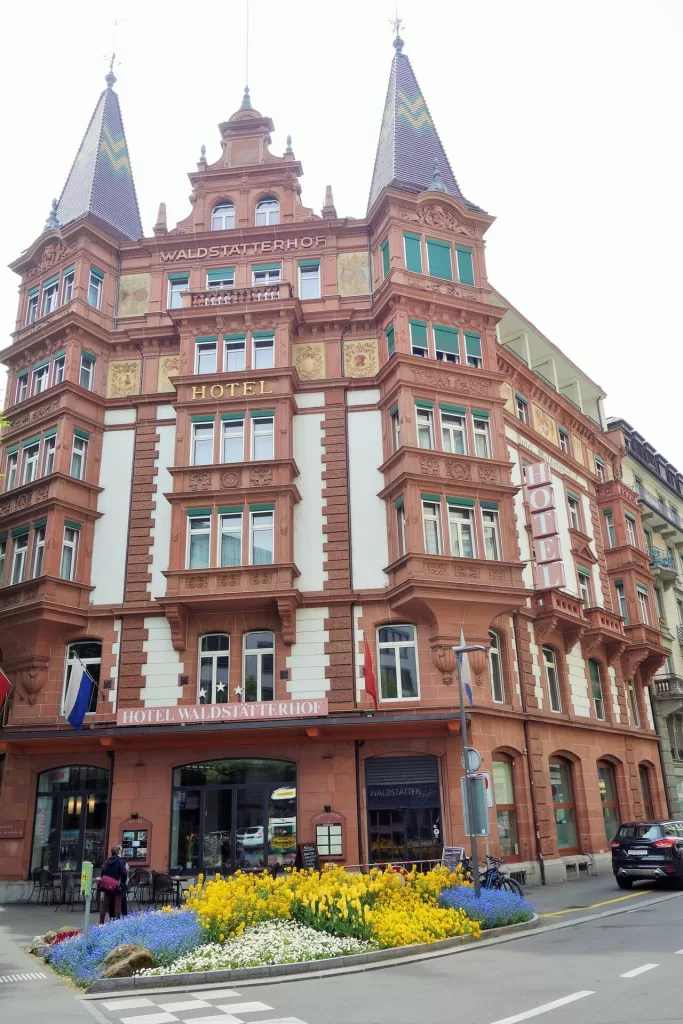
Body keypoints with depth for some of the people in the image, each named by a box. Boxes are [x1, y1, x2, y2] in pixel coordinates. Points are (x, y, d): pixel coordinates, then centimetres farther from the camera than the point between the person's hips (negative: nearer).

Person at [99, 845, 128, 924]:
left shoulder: (108, 861, 7)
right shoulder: (121, 861, -9)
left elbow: (103, 874, 7)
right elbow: (124, 873, -20)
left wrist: (102, 888, 10)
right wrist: (123, 883, -3)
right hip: (117, 887, -5)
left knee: (104, 905, 12)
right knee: (117, 906, 1)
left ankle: (101, 922, 13)